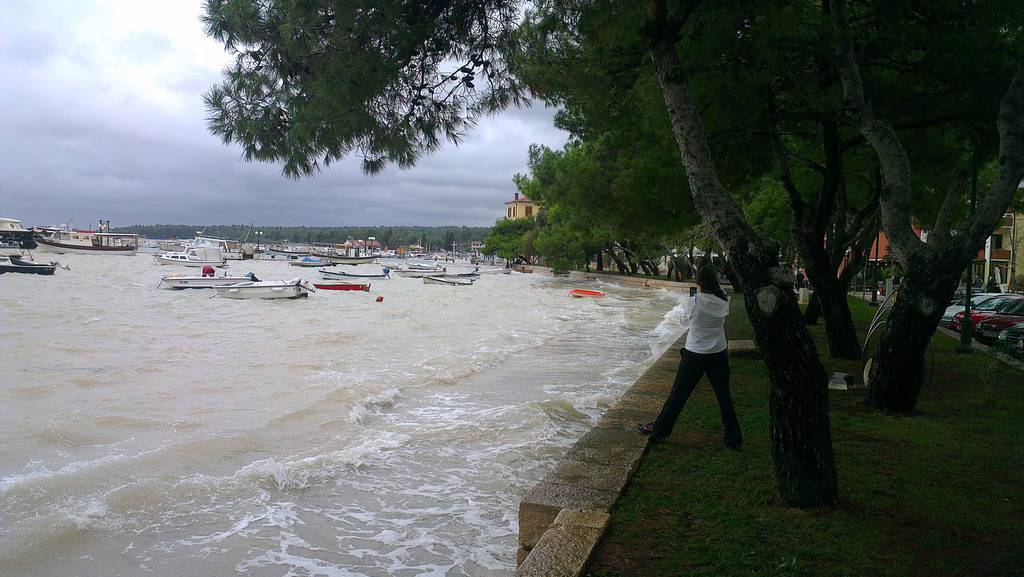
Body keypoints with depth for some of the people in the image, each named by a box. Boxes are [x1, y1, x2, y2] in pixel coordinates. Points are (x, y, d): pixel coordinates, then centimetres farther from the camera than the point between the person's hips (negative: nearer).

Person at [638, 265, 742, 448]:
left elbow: (685, 322, -3)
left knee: (679, 393, 7)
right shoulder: (723, 302, -6)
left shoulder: (695, 301, -16)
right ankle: (734, 438, 18)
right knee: (724, 395, 12)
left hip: (695, 354, -3)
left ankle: (659, 429, 19)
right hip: (720, 354, 3)